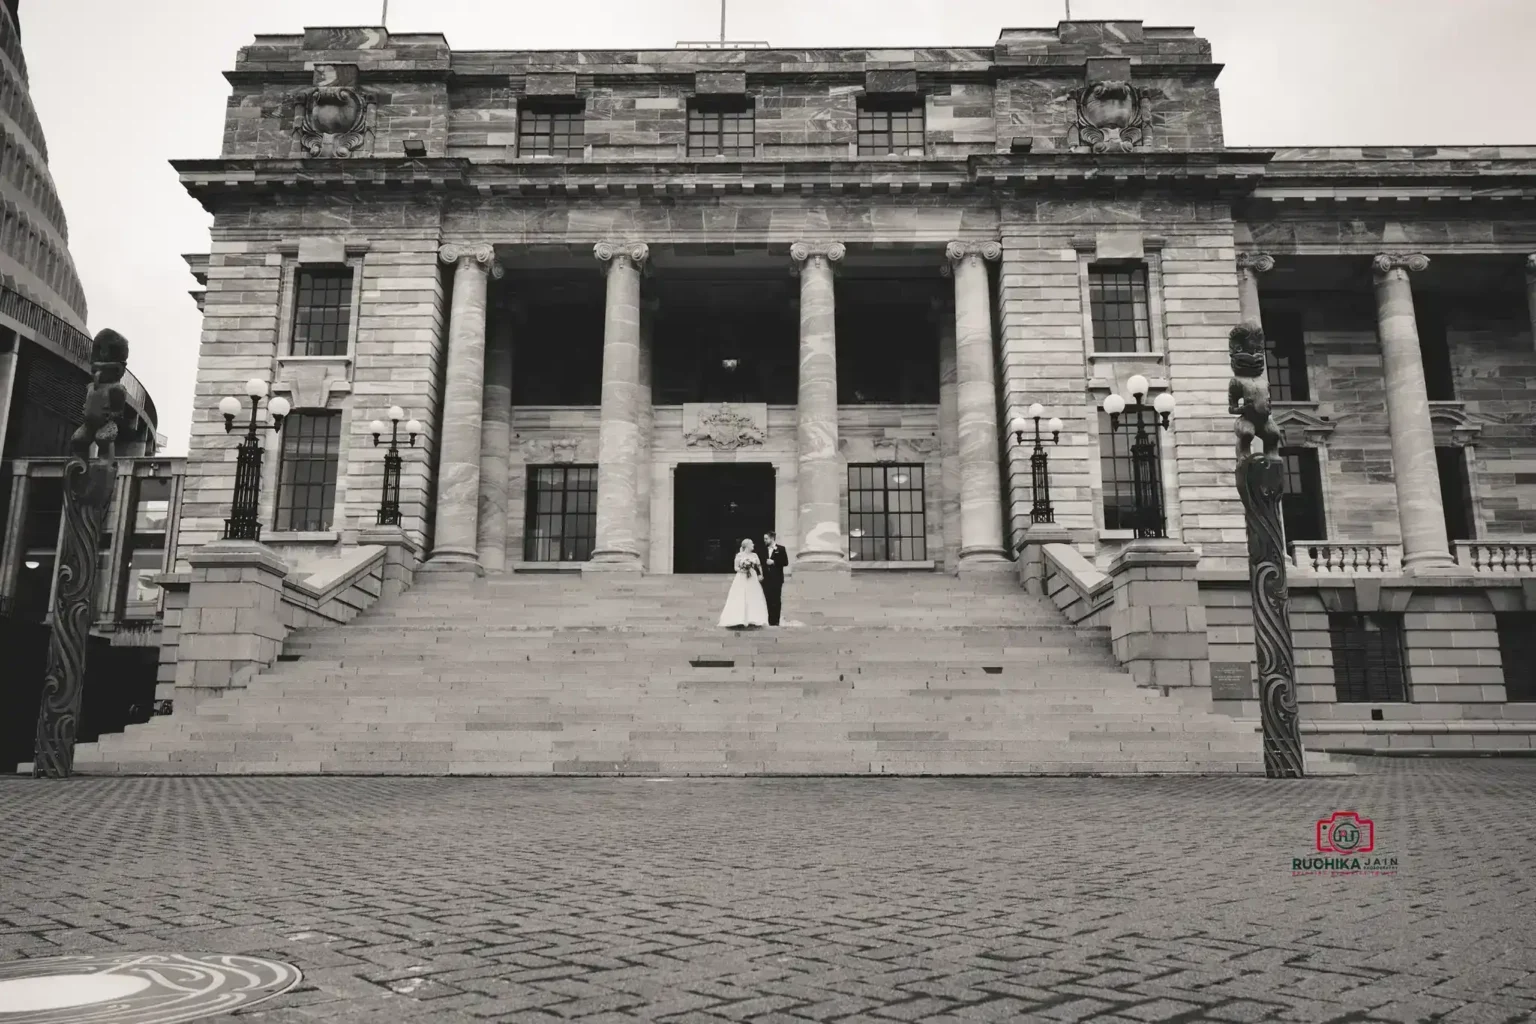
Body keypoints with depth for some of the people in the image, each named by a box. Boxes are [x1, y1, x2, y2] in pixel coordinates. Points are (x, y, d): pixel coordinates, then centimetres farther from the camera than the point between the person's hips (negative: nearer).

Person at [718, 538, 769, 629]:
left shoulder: (754, 555, 7)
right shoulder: (739, 555, -3)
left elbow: (759, 565, 11)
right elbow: (736, 568, -1)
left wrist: (761, 575, -5)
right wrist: (742, 570, -20)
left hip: (753, 579, 4)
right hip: (741, 580, -4)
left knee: (753, 600, 2)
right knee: (740, 600, -4)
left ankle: (752, 620, 7)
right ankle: (739, 621, -1)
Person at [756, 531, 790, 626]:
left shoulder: (781, 549, 2)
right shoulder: (761, 550, 10)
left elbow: (785, 562, -3)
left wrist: (774, 562, -12)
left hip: (776, 579, -2)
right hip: (766, 579, 2)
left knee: (776, 601, -2)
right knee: (768, 600, 1)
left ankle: (775, 621, 1)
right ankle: (769, 620, 4)